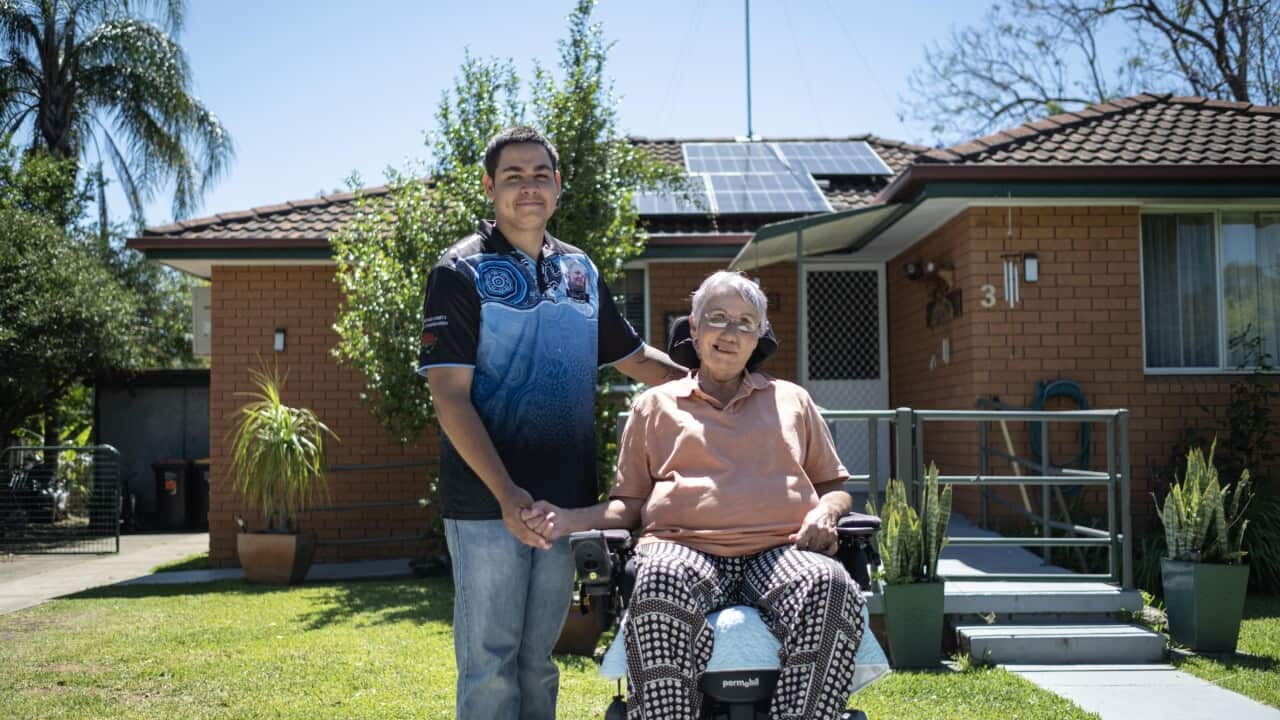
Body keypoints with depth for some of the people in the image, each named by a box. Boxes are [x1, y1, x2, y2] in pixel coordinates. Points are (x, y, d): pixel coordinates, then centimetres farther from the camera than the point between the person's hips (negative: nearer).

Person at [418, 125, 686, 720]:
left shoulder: (581, 270, 12)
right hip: (487, 501, -5)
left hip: (566, 501, 5)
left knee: (537, 658, 15)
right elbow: (449, 396, -12)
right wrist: (506, 493, -21)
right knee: (490, 660, 2)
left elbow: (634, 357, 22)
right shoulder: (461, 271, -5)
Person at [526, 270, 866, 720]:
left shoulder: (792, 400, 27)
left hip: (780, 550, 1)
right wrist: (570, 520, 3)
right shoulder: (655, 405, 24)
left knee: (833, 589, -36)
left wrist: (824, 513, 3)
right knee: (659, 585, -40)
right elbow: (630, 502, 22)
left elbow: (833, 485, 28)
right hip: (685, 548, -1)